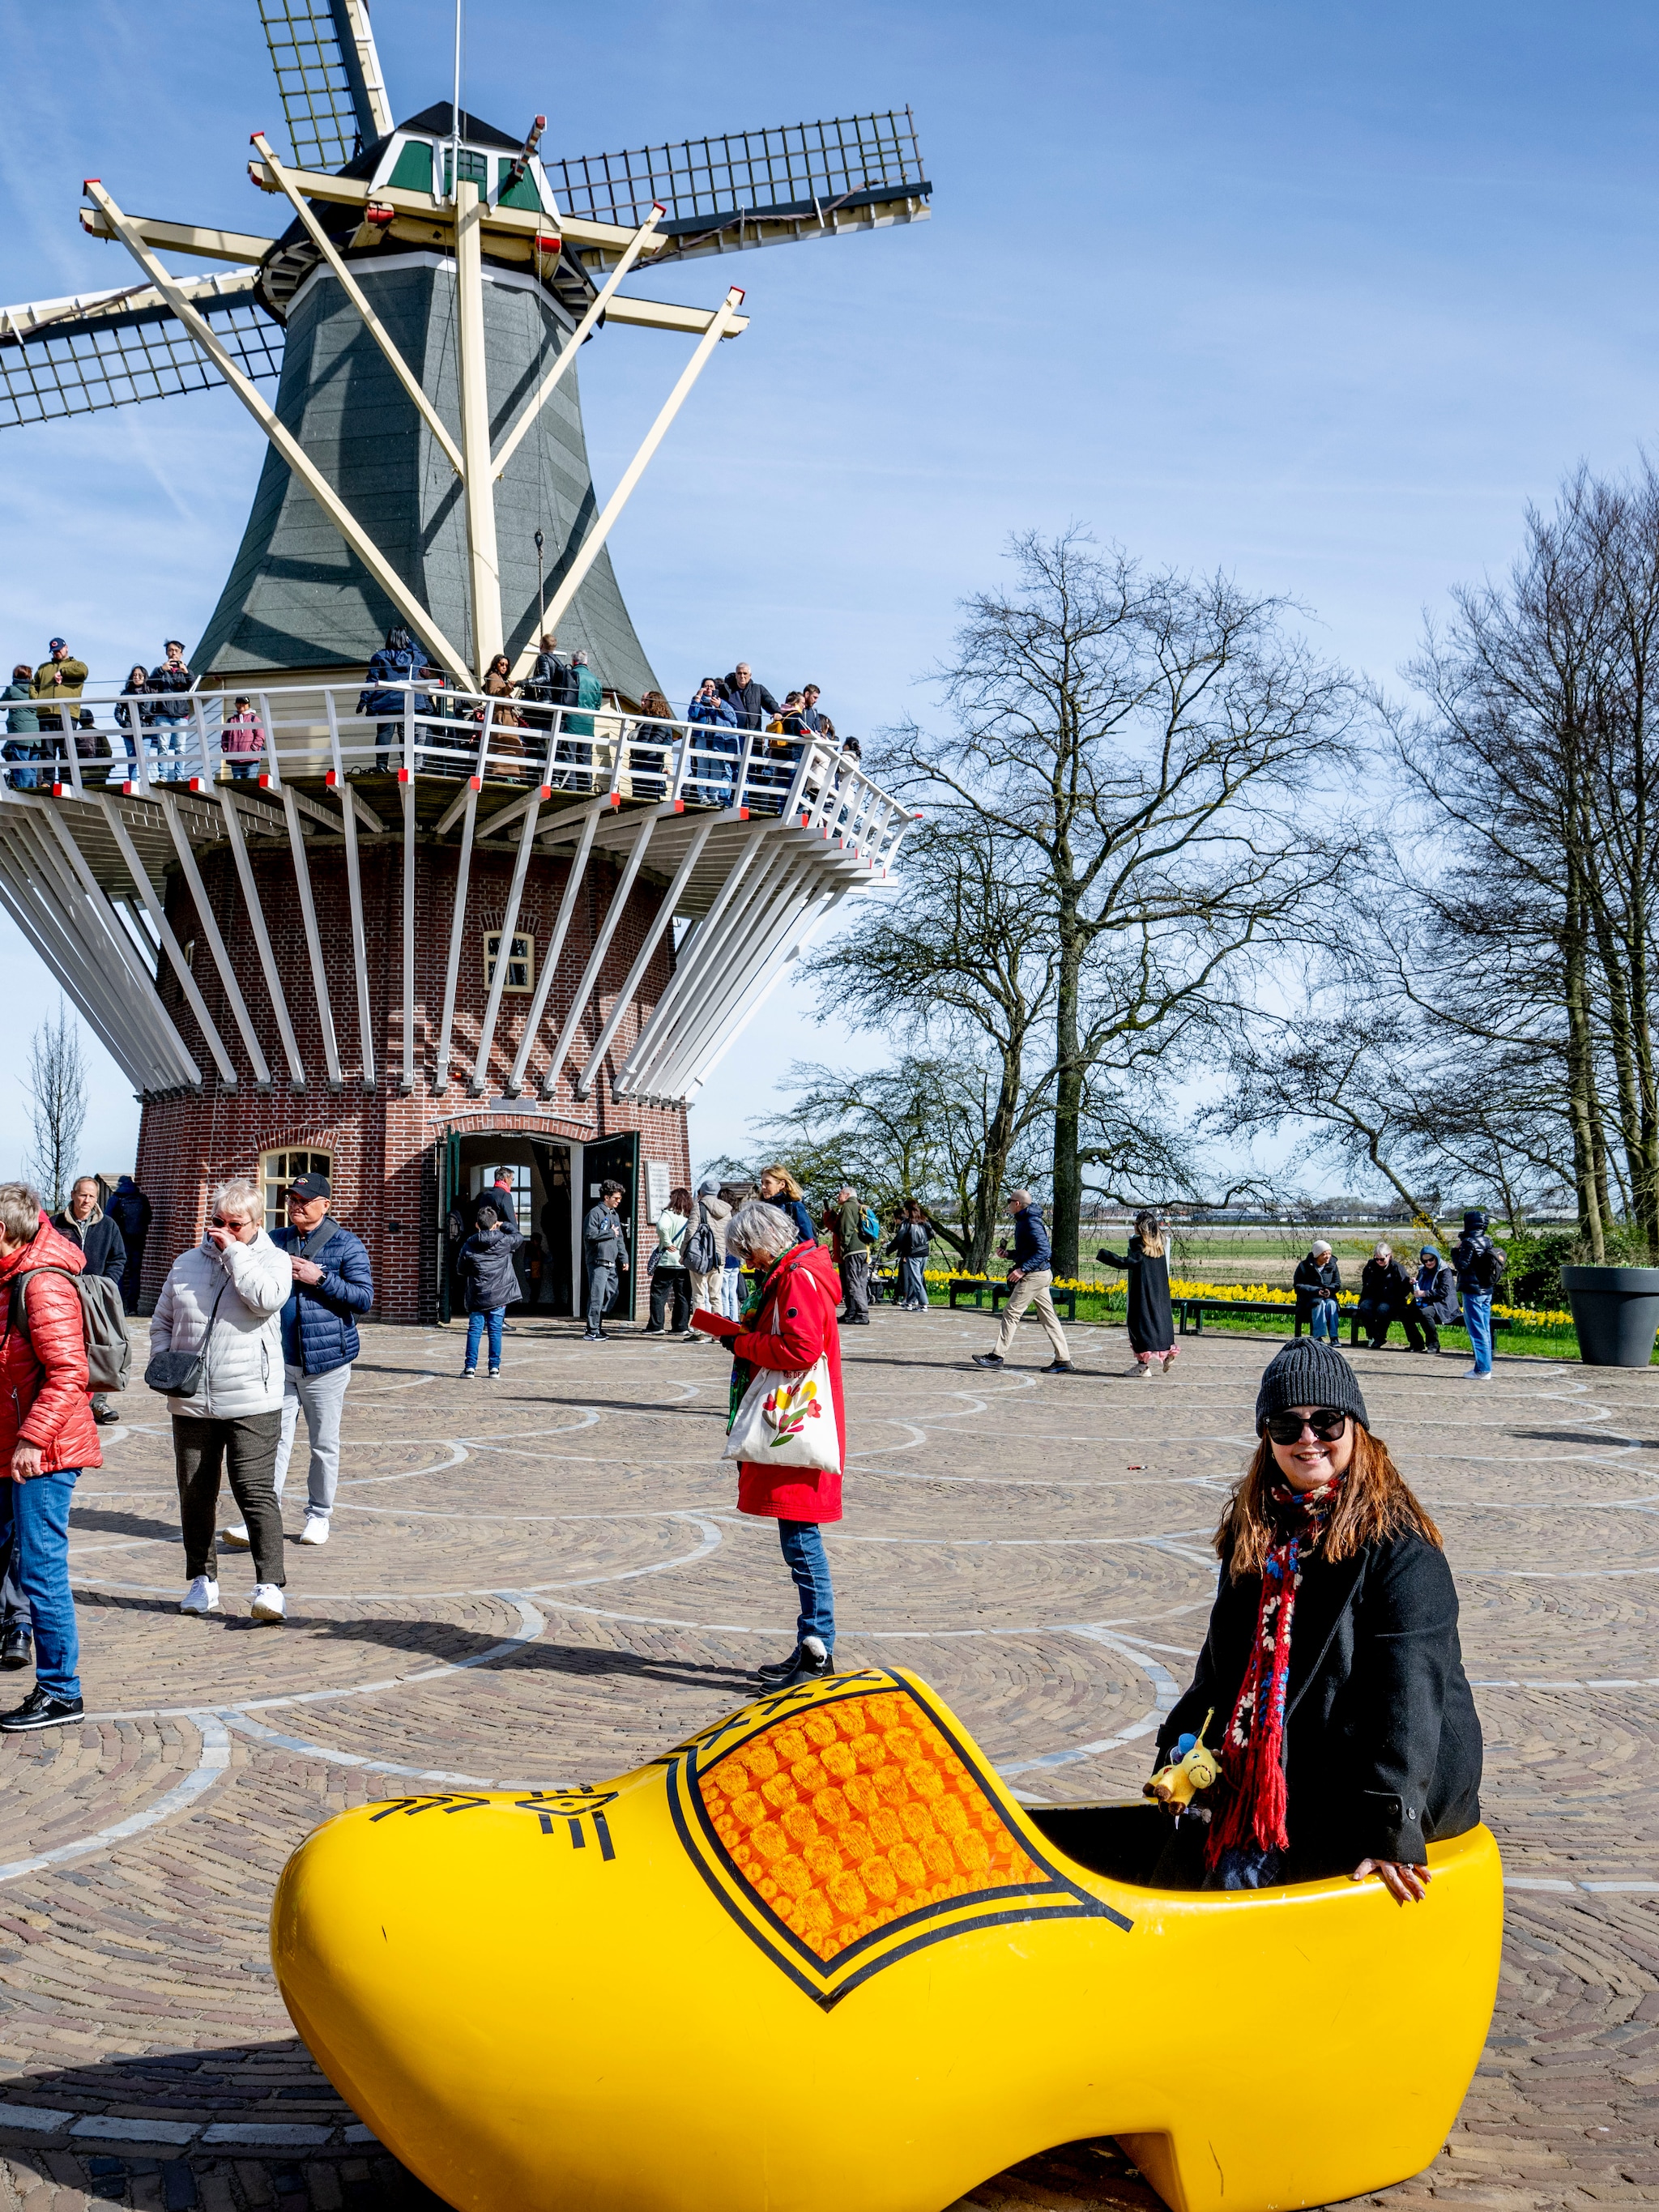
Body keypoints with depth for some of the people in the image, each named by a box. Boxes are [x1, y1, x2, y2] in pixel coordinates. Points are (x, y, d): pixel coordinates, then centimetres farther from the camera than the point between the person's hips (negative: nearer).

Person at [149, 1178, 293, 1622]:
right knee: (195, 1494, 10)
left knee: (256, 1492, -10)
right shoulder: (187, 1263, 13)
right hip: (191, 1403, 5)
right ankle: (202, 1580, 23)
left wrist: (234, 1251, -14)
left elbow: (266, 1299, -21)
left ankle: (269, 1586, -10)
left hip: (252, 1403, -5)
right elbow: (161, 1322, 19)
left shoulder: (273, 1260, 1)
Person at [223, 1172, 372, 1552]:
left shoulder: (346, 1245, -1)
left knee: (324, 1443, 7)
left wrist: (318, 1278, -16)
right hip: (279, 1360, 3)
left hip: (325, 1361, -3)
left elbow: (364, 1297, -9)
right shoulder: (275, 1242, 12)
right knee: (274, 1439, -3)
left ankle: (319, 1515, 20)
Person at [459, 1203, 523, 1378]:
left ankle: (470, 1367, 1)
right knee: (495, 1331, 5)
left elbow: (462, 1272, 7)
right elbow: (518, 1237, 18)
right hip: (499, 1296, 0)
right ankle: (495, 1368, 7)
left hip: (476, 1296, 0)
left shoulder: (468, 1246, 0)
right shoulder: (504, 1242, -4)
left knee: (474, 1331, 4)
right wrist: (506, 1225, 28)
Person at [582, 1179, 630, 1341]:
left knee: (612, 1294, 10)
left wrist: (624, 1259, 12)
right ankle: (592, 1331, -7)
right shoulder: (595, 1213, -5)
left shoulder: (615, 1215, 20)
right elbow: (590, 1235, -16)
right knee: (597, 1296, -10)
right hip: (598, 1262, -8)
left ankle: (596, 1326, 21)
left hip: (612, 1264, 8)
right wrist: (611, 1233, -7)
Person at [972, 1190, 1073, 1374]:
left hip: (1034, 1275, -11)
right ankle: (1063, 1359, 7)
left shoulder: (1031, 1222, -16)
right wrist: (1008, 1254, 9)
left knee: (1011, 1312, -6)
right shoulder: (1023, 1221, 16)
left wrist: (1022, 1269, -25)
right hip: (1040, 1275, 11)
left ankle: (997, 1355, -2)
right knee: (1048, 1317, 8)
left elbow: (1043, 1251, -22)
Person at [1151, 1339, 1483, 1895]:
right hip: (1272, 1770, 6)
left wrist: (1390, 1829, -24)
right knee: (1180, 1863, -10)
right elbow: (1223, 1662, 17)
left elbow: (1408, 1692, -19)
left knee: (1241, 1875, -20)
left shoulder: (1398, 1544, -13)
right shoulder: (1255, 1530, 8)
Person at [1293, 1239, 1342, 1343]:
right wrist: (1316, 1291, -21)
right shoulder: (1304, 1266, -5)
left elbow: (1337, 1284, 9)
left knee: (1331, 1304, -32)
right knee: (1319, 1304, -36)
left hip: (1328, 1296, 3)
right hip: (1310, 1298, -3)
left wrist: (1329, 1289, -16)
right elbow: (1297, 1286, -8)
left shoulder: (1332, 1265, 6)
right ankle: (1318, 1336, -45)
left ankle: (1334, 1337, -36)